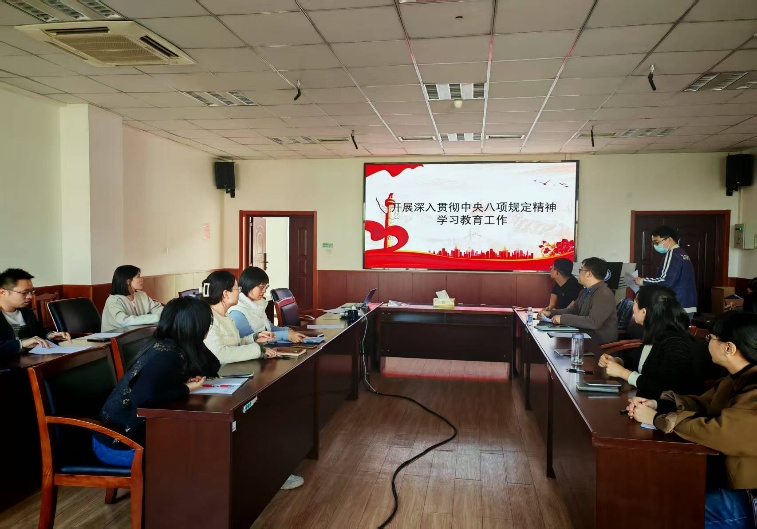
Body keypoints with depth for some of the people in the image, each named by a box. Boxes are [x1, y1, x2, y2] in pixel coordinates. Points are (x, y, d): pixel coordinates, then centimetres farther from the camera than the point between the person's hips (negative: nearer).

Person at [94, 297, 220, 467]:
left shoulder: (168, 345, 1)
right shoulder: (167, 355, -25)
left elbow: (212, 368, 13)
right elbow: (143, 397, -39)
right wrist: (187, 389, -25)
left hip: (128, 433, 8)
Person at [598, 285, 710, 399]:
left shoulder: (676, 344, -22)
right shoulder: (655, 335, 4)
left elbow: (665, 388, -27)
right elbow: (635, 358, 20)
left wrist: (622, 372, -20)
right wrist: (616, 361, 0)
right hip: (642, 397, 8)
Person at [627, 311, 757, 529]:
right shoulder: (738, 378, 4)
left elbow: (717, 432, -34)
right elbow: (702, 403, 11)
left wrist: (656, 418, -22)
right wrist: (657, 404, -6)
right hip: (724, 474, 8)